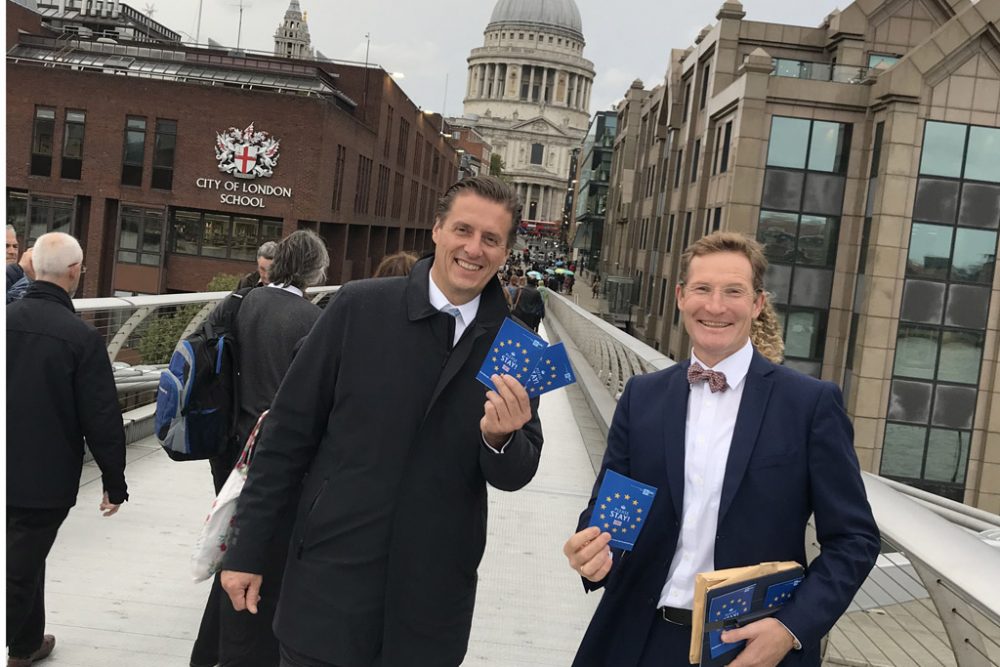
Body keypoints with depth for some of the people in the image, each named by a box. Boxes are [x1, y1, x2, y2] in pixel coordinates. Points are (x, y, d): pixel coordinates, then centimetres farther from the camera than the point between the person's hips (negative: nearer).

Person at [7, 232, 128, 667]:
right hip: (46, 477, -5)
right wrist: (115, 483, -4)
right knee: (20, 569, 8)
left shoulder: (9, 319, -6)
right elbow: (102, 419, -16)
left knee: (25, 559, 22)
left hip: (10, 473, 5)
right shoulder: (82, 337, -19)